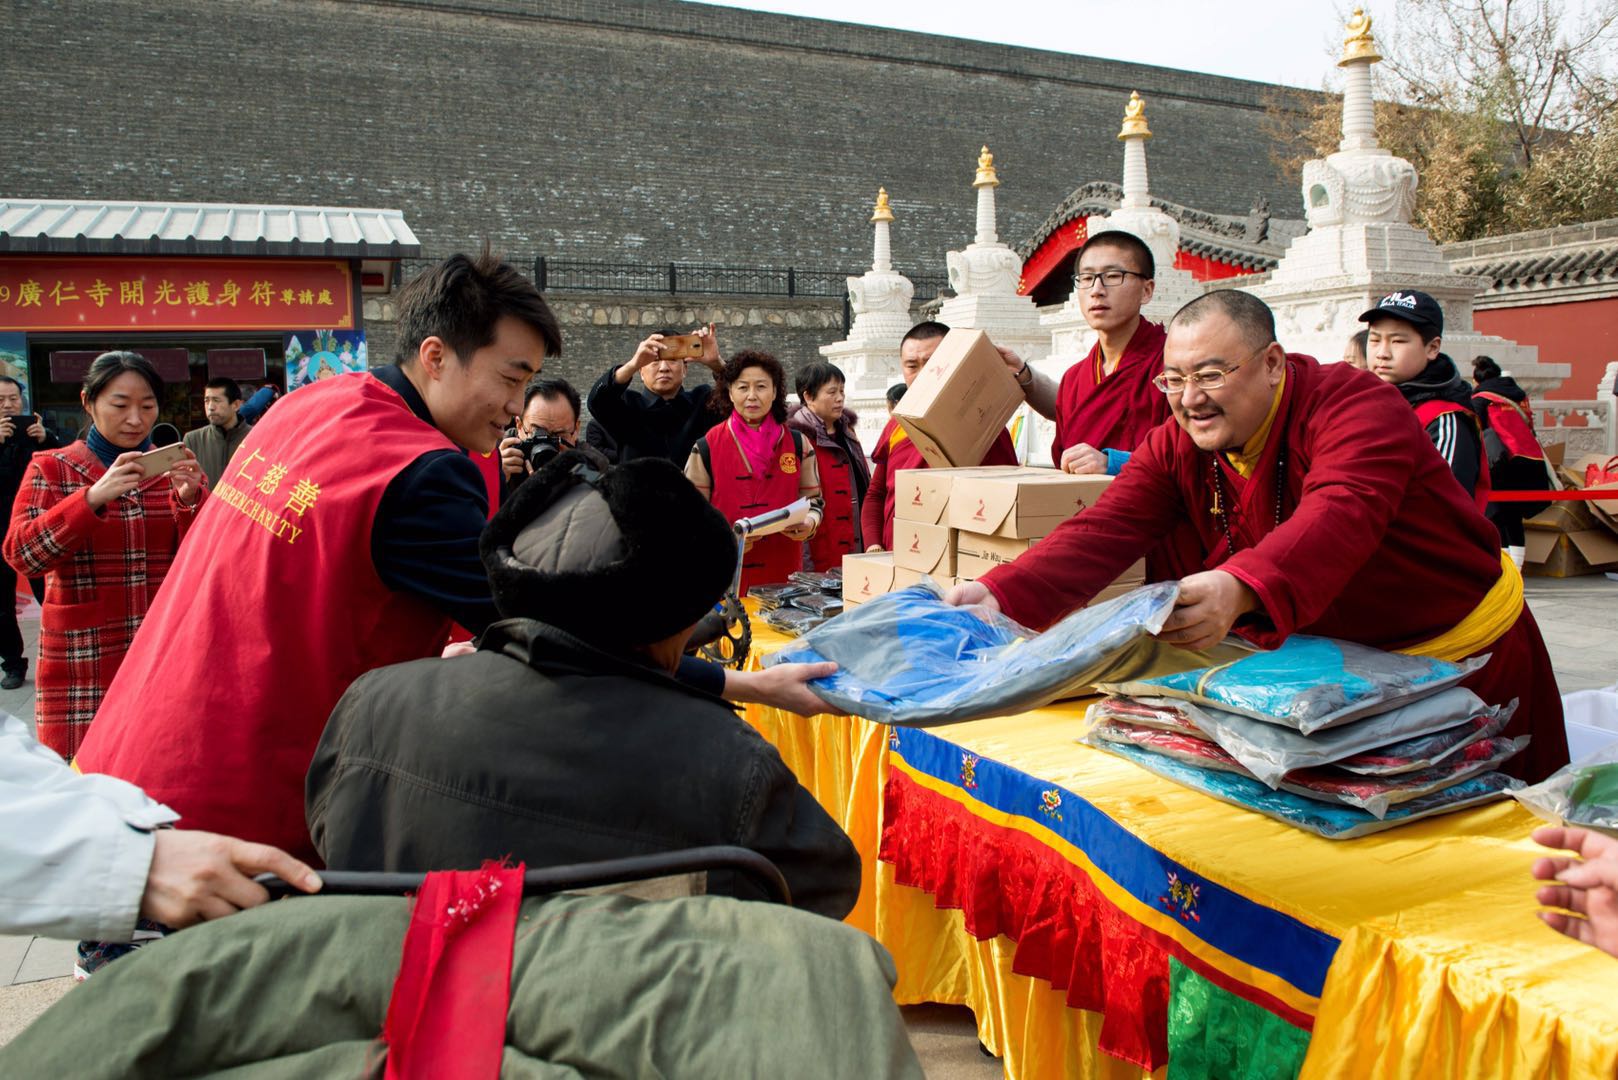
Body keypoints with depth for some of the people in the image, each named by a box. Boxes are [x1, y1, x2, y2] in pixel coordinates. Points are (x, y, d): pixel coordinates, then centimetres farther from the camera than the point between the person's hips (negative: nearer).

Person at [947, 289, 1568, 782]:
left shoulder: (1356, 406, -27)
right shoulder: (1175, 447, -9)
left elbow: (1340, 518, -46)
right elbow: (1104, 532, -21)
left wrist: (1240, 590, -66)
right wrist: (1003, 596, -38)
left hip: (1466, 655, -4)